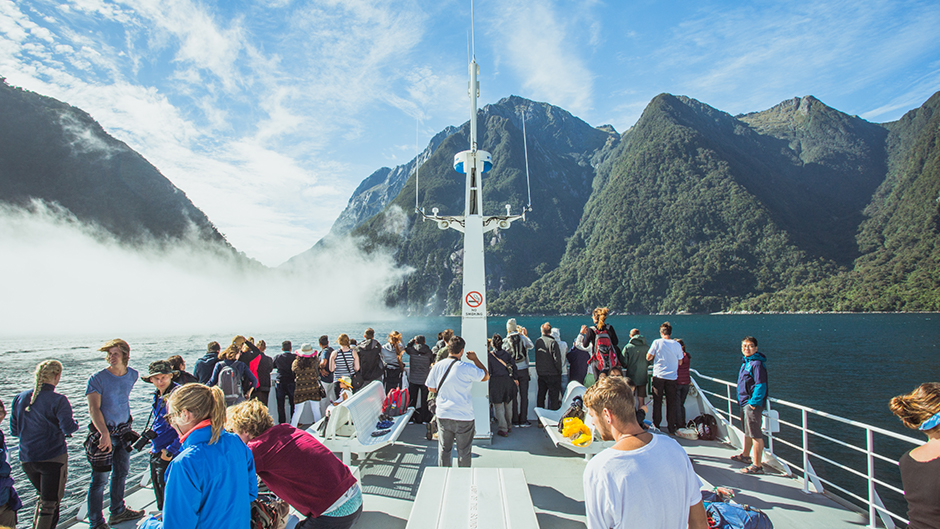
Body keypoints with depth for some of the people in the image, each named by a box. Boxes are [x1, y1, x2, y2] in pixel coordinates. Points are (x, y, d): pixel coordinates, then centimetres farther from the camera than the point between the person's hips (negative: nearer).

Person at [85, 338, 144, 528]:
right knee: (100, 478, -2)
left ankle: (118, 511, 35)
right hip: (103, 432, -6)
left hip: (123, 430, 6)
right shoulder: (97, 379, -16)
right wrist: (105, 433, -33)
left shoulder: (132, 375, 1)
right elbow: (93, 408, -22)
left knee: (121, 472, 18)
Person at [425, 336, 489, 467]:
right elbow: (486, 376, -2)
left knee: (444, 450, 16)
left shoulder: (437, 366, -4)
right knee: (463, 452, 10)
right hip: (464, 417, -4)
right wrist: (475, 359, 6)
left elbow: (431, 388, 7)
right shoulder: (467, 368, -17)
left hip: (443, 415, 4)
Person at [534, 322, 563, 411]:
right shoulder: (552, 342, -17)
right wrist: (559, 370, -2)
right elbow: (557, 359, -16)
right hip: (552, 373, -5)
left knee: (541, 394, 16)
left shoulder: (537, 341, 0)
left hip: (540, 373, 6)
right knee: (554, 396, 2)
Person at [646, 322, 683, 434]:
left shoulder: (657, 342, -8)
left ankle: (656, 425, 13)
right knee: (671, 402, 9)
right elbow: (680, 361, 8)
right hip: (672, 377, 2)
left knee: (657, 401, 8)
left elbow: (648, 358, -4)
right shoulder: (677, 345, 0)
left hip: (658, 376, -1)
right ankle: (672, 427, 14)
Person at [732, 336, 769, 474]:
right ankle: (745, 455, 40)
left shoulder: (757, 364, -17)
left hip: (753, 403, -10)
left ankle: (757, 465, 0)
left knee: (755, 434, -6)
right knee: (747, 431, 24)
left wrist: (753, 402, -22)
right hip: (745, 402, 10)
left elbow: (761, 385, -21)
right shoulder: (745, 362, 13)